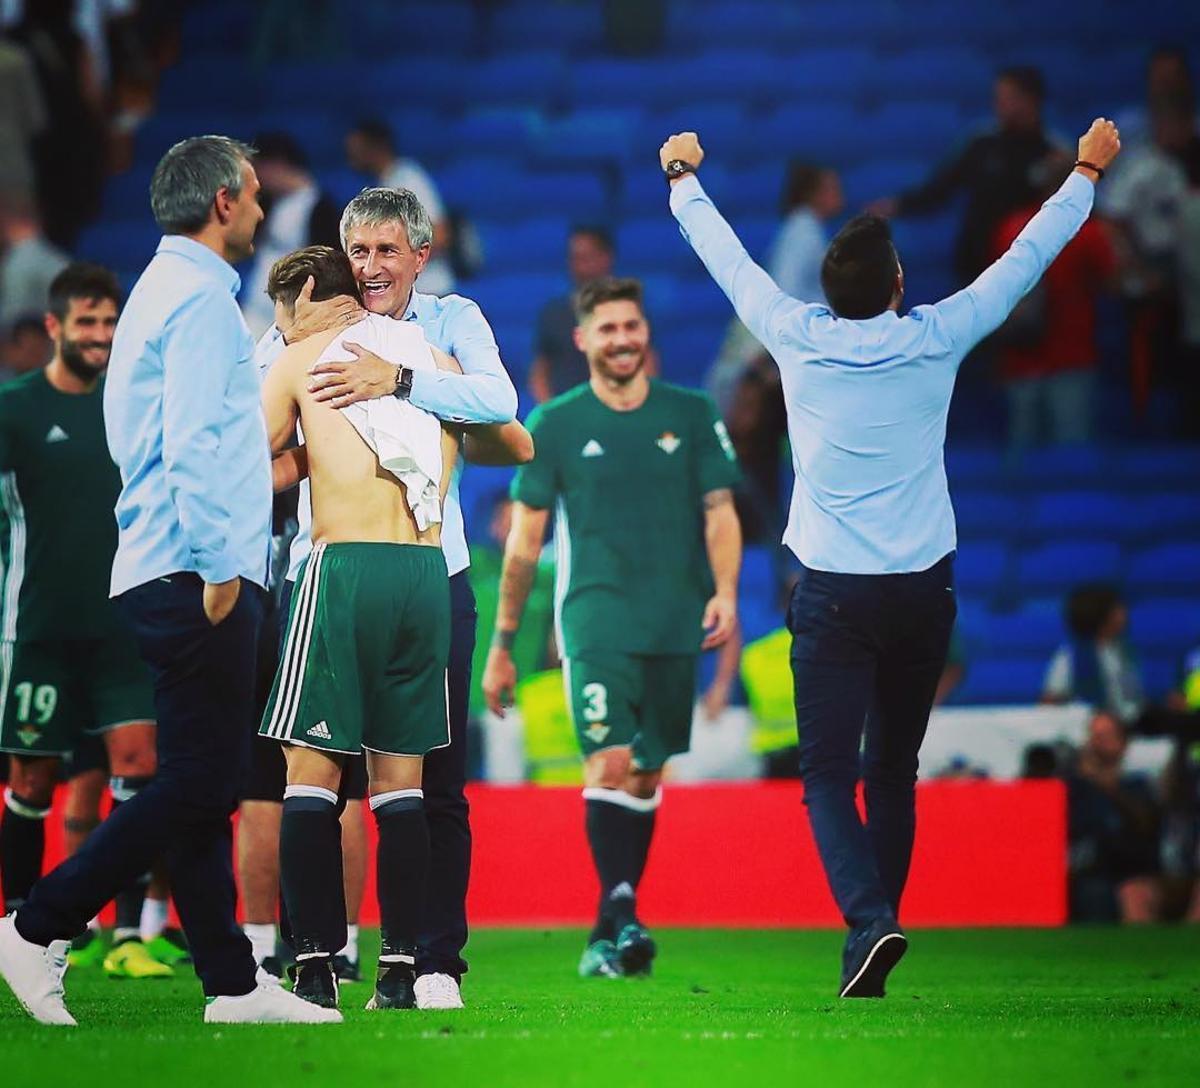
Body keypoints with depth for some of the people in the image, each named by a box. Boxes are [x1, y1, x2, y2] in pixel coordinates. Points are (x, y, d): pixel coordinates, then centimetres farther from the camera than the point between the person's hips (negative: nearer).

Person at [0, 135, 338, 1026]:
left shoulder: (166, 291, 21)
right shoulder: (200, 298, -10)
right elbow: (193, 444, -19)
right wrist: (218, 567, -20)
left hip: (171, 578, 11)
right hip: (197, 577, -11)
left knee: (205, 788, 8)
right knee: (197, 787, -10)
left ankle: (232, 984, 8)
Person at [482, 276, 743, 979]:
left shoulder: (692, 415, 8)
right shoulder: (556, 425, 3)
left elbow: (720, 512, 8)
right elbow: (525, 540, 7)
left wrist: (726, 592, -11)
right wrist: (503, 644, 7)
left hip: (675, 625, 2)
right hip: (595, 620, -2)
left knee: (646, 777, 6)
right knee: (609, 762, -18)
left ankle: (611, 933, 15)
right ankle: (622, 913, -25)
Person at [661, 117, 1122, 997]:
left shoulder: (798, 337, -6)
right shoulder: (936, 341, -4)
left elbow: (726, 255, 10)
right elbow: (1027, 258, 8)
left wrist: (684, 177, 28)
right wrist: (1088, 172, 21)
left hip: (833, 594, -1)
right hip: (923, 590, 2)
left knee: (829, 778, -2)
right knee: (895, 774, 13)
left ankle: (869, 921, -24)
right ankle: (876, 929, 16)